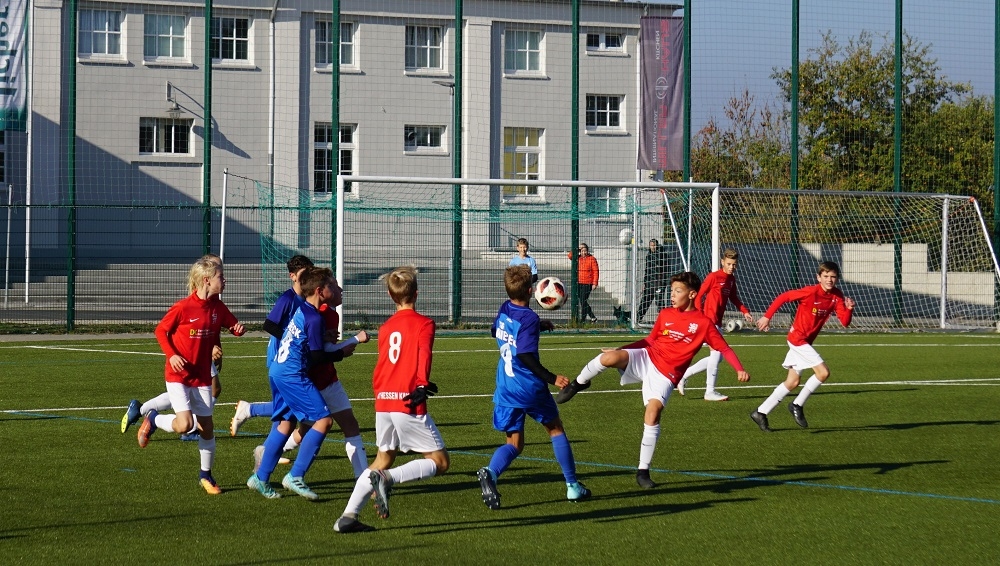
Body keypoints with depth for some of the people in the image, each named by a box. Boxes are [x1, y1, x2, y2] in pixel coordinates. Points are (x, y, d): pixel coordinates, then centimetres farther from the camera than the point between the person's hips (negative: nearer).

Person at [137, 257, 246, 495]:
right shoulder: (182, 308, -16)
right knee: (185, 424, -19)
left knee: (207, 427, 7)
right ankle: (153, 420, 12)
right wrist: (171, 355, -17)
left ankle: (206, 475, 24)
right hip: (178, 375, -5)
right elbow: (160, 330, -5)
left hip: (202, 376, 5)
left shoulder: (218, 308, 0)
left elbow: (234, 325, 14)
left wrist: (239, 329, -10)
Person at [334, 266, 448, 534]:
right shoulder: (423, 323, -2)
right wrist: (422, 386, -24)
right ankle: (388, 478, -21)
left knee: (383, 459, 20)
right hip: (408, 404, -6)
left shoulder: (385, 327, 16)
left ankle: (348, 516, 11)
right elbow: (424, 355, -18)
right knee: (440, 461, 0)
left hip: (383, 402, 6)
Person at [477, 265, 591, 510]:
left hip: (506, 389, 5)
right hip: (531, 388, -5)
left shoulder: (504, 311, 6)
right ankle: (572, 486, 22)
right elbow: (525, 356, -25)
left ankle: (490, 472, -26)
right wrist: (551, 378, -23)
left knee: (514, 444, 6)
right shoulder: (528, 319, -17)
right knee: (555, 430, 17)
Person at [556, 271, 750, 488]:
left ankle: (643, 471, -6)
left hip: (665, 375, -2)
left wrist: (740, 369, -14)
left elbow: (724, 348, -1)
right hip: (645, 358, 2)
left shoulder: (703, 323, -2)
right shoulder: (665, 314, 10)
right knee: (610, 357, -28)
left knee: (652, 413, -18)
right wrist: (619, 349, 17)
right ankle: (579, 383, 3)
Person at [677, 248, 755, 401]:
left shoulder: (731, 279, 13)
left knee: (717, 357, 12)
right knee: (717, 352, -12)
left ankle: (683, 375, 20)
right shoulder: (713, 277, -11)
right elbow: (699, 295, -12)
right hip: (709, 320, -9)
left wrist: (745, 311, 11)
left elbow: (734, 298, 25)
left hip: (717, 322, 9)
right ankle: (710, 391, -5)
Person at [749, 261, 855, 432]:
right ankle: (798, 405, -2)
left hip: (805, 341, 8)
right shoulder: (811, 292, -20)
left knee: (793, 382, 12)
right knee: (823, 372, -16)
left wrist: (849, 309, -24)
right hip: (797, 338, -8)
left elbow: (845, 322, -4)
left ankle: (761, 413, 19)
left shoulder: (837, 296, -1)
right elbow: (782, 297, -14)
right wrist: (767, 317, -15)